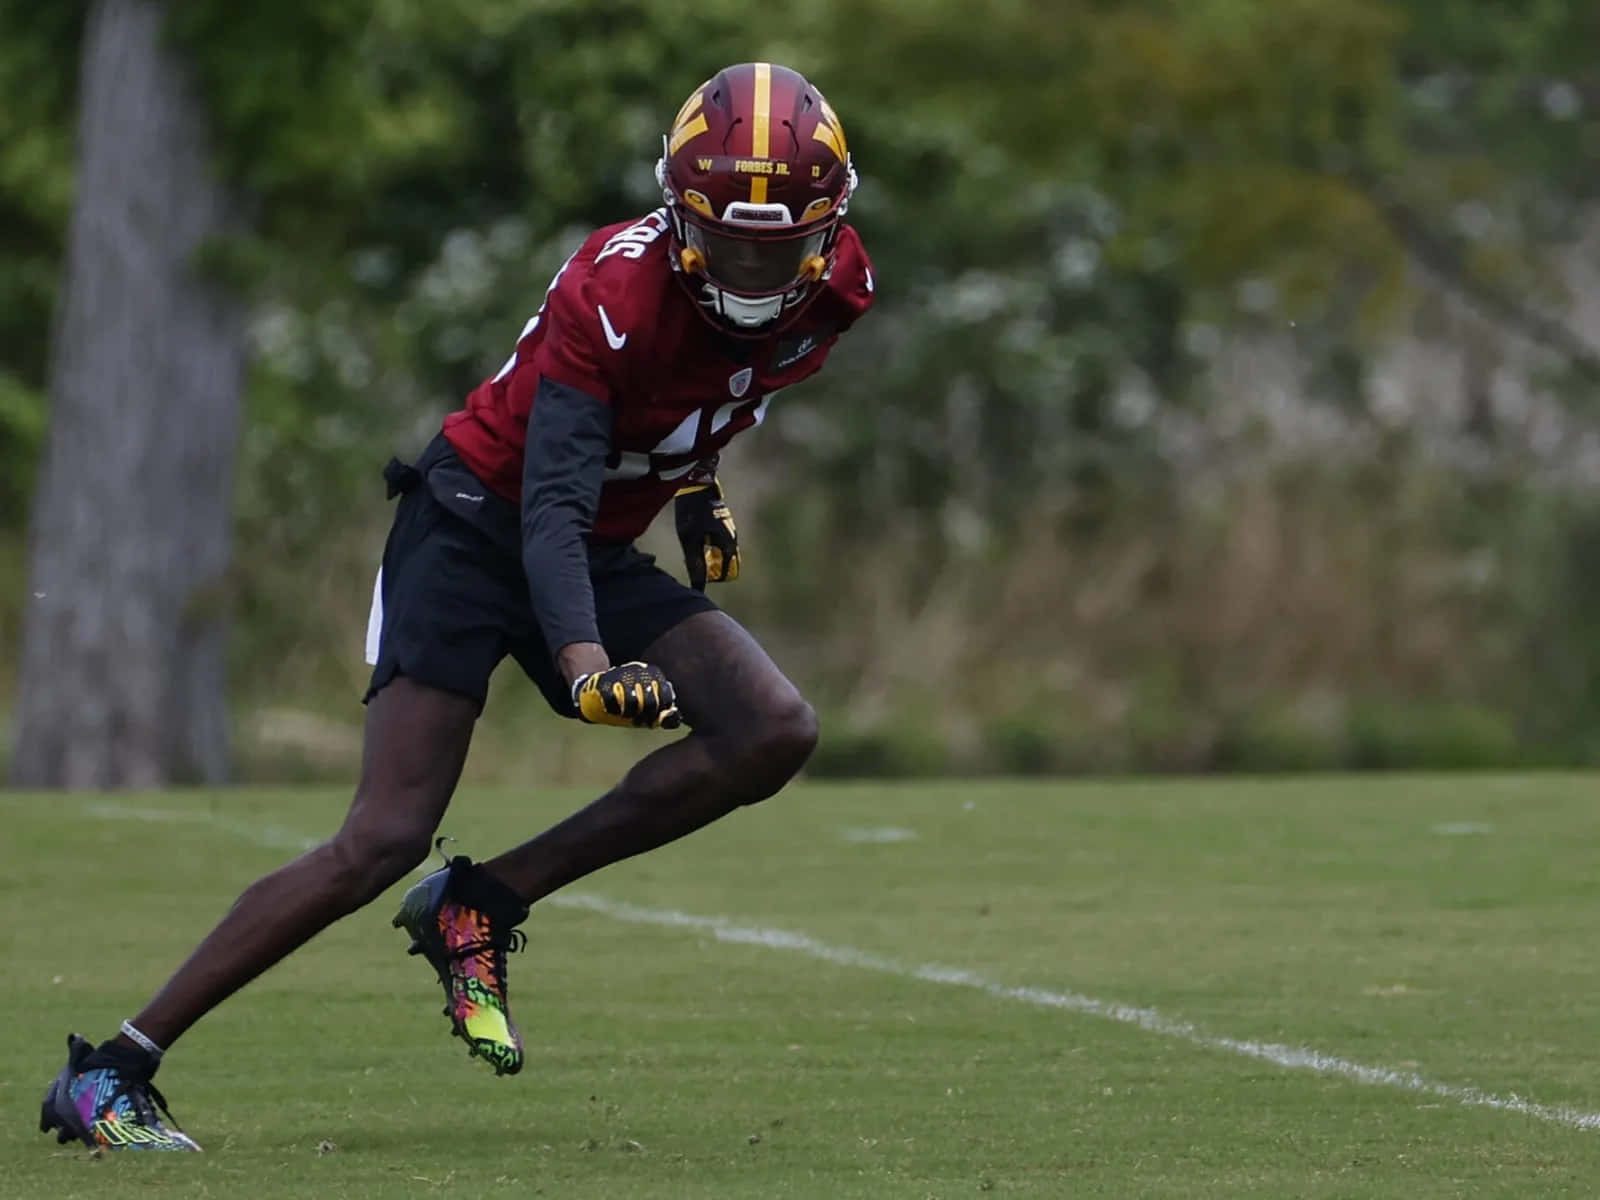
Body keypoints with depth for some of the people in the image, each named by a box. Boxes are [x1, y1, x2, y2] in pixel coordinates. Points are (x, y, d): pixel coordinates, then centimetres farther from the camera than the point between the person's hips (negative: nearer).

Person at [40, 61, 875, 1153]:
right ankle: (108, 1075, -12)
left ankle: (484, 905, -7)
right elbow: (553, 503, -35)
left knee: (775, 734, -15)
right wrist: (584, 661, -50)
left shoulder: (834, 288, -8)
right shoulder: (616, 292, -29)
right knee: (384, 842, -16)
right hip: (478, 523, -7)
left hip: (599, 558, 7)